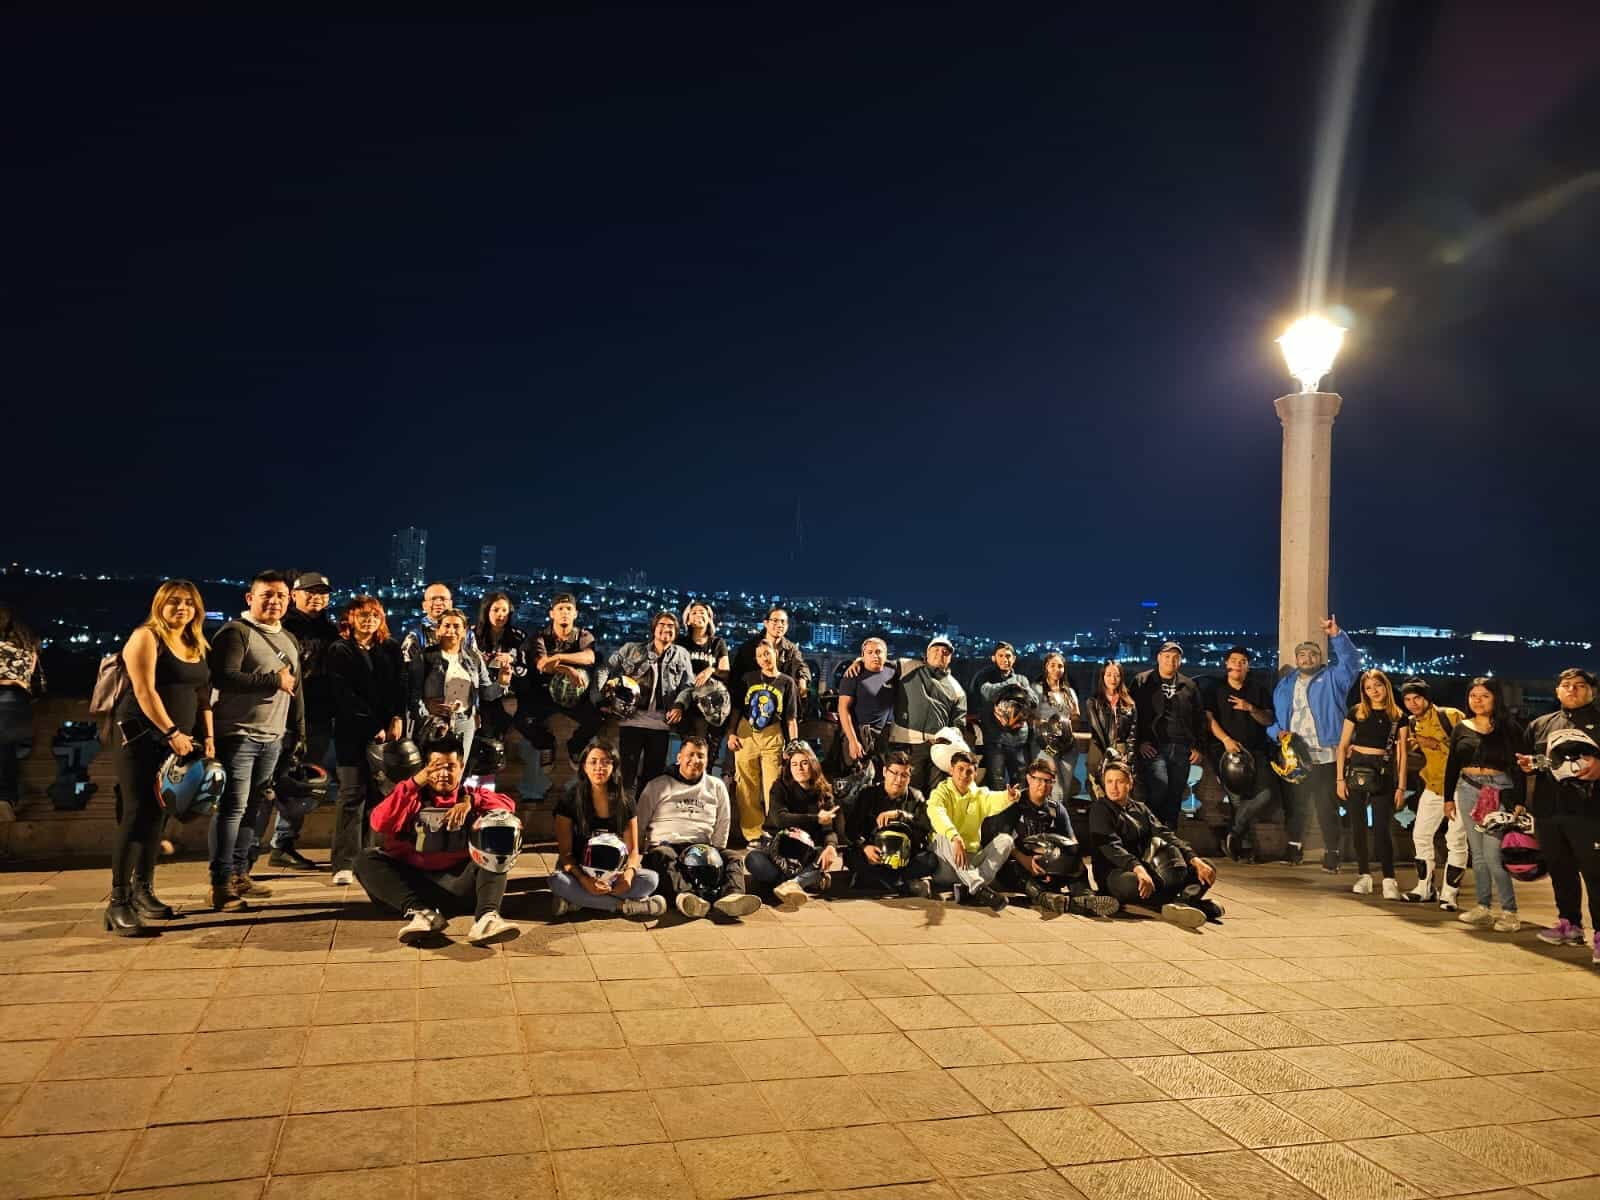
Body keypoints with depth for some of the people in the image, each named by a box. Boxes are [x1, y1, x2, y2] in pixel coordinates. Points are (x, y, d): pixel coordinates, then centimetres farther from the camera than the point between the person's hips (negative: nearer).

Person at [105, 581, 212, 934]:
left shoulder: (197, 647, 15)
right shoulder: (146, 637, -6)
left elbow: (202, 696, 16)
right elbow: (144, 691, -15)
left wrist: (207, 737, 5)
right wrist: (172, 732, -19)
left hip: (176, 740, 7)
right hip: (142, 736, -7)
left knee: (155, 815, 10)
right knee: (137, 814, -10)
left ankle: (143, 892, 17)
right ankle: (119, 902, -7)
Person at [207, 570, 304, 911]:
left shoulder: (289, 640, 18)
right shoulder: (236, 632, -7)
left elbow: (296, 689, 25)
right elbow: (223, 677, -21)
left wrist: (298, 732, 21)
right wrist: (274, 681, -14)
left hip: (273, 738, 8)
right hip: (238, 735, -8)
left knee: (256, 806, 11)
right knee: (232, 806, -8)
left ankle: (240, 874, 21)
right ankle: (221, 883, -5)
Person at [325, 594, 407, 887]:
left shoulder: (391, 648, 15)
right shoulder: (339, 652, 3)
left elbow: (400, 685, 9)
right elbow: (345, 696, -5)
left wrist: (397, 719, -6)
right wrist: (374, 728, -10)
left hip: (388, 731, 3)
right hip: (353, 732, -3)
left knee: (380, 794, 1)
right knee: (352, 794, -6)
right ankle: (345, 864, -5)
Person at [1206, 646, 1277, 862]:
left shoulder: (1259, 690, 15)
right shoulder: (1216, 691, 11)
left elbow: (1268, 720, 8)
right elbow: (1209, 719, 0)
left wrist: (1250, 708, -10)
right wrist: (1226, 740, -14)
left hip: (1257, 751, 1)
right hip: (1230, 751, -1)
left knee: (1268, 794, -18)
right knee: (1239, 798, -6)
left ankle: (1234, 832, -7)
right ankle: (1246, 843, 5)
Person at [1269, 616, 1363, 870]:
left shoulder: (1332, 678, 6)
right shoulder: (1285, 684, 16)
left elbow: (1351, 660, -10)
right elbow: (1273, 715, 14)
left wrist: (1336, 635, -22)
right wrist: (1278, 731, -6)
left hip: (1324, 756, -4)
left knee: (1327, 808, -3)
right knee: (1293, 805, 12)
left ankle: (1331, 854, 4)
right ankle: (1294, 848, 24)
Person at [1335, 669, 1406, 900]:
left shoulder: (1398, 716, 4)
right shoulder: (1356, 712, 3)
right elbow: (1342, 746, 5)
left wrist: (1401, 787, -1)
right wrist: (1339, 778, -2)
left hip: (1383, 773, -1)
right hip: (1356, 770, 1)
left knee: (1381, 828, -7)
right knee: (1358, 826, 5)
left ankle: (1389, 880, -5)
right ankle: (1364, 875, 16)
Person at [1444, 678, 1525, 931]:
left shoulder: (1509, 728, -1)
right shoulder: (1461, 728, 10)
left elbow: (1519, 767, -3)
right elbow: (1452, 765, 14)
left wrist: (1520, 802, -8)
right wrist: (1448, 798, 12)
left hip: (1499, 792, -5)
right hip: (1468, 790, 5)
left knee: (1493, 854, -12)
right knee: (1477, 853, 9)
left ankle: (1509, 911, -3)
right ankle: (1483, 908, 16)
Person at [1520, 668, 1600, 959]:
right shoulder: (1540, 724, 18)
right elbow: (1526, 759, 25)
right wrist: (1526, 766, 4)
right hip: (1548, 811, 5)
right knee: (1560, 870, 12)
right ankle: (1569, 924, 24)